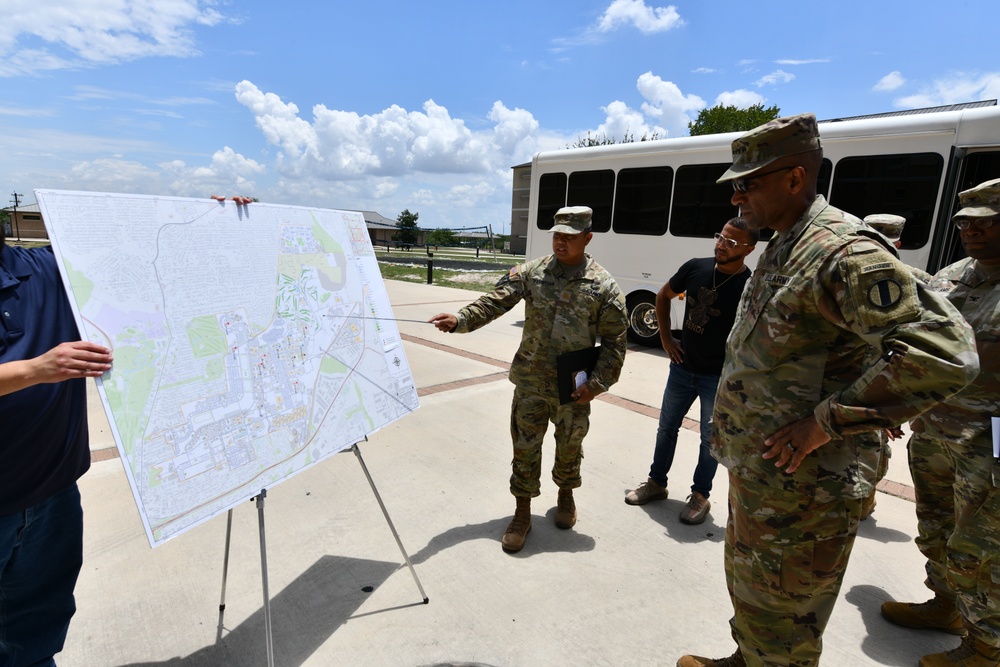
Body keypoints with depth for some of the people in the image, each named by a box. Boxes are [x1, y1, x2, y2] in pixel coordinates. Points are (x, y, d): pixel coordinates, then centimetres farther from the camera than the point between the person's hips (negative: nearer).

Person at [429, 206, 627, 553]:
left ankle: (565, 494, 47)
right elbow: (495, 301, -10)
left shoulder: (603, 286, -8)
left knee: (569, 446, 18)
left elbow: (614, 341, -4)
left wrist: (598, 382, -10)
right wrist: (459, 320, -26)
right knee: (525, 447, 9)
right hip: (530, 382, 1)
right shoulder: (531, 272, -3)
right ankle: (522, 514, 28)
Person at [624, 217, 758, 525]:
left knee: (710, 438, 11)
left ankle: (700, 496, 29)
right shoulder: (696, 267, -4)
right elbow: (663, 295, 11)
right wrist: (666, 338, 6)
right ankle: (656, 483, 33)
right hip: (682, 368, 5)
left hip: (719, 377, -4)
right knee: (667, 427, 15)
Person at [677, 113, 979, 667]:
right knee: (747, 588, 28)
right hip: (753, 471, 9)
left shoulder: (843, 250, -21)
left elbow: (945, 353, -28)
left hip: (800, 486, -9)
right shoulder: (780, 248, 10)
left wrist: (827, 420, -26)